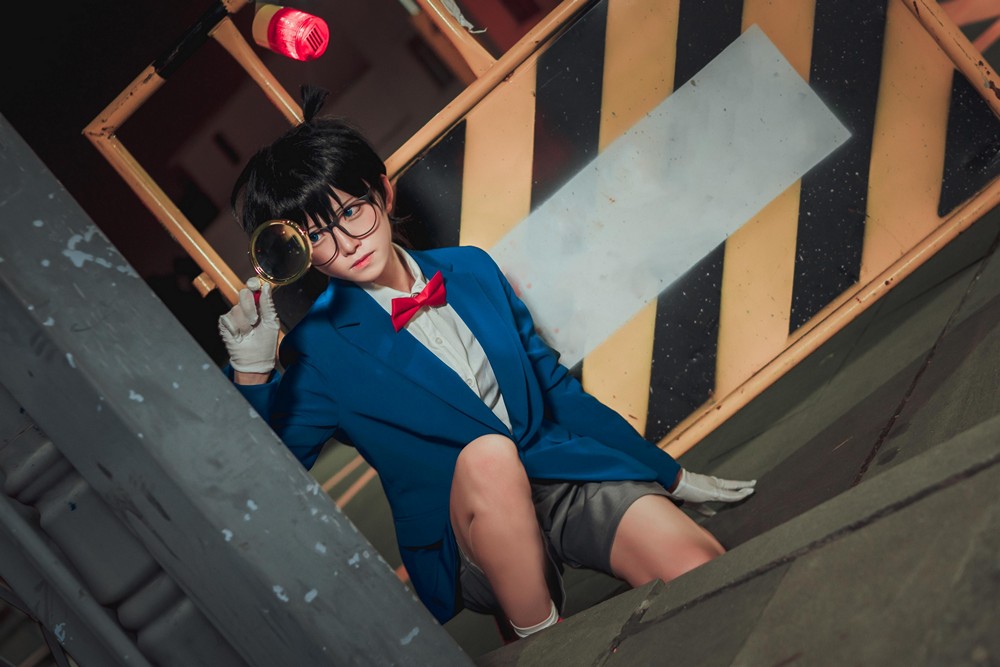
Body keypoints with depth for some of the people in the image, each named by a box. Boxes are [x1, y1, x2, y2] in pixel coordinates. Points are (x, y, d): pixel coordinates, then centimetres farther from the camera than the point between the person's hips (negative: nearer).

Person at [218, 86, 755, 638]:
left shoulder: (470, 269, 8)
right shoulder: (321, 351, -4)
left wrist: (670, 474, 17)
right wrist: (252, 374, -25)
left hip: (565, 474, 3)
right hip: (472, 546, -2)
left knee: (704, 573, -24)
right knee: (488, 454, -37)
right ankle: (541, 637, -18)